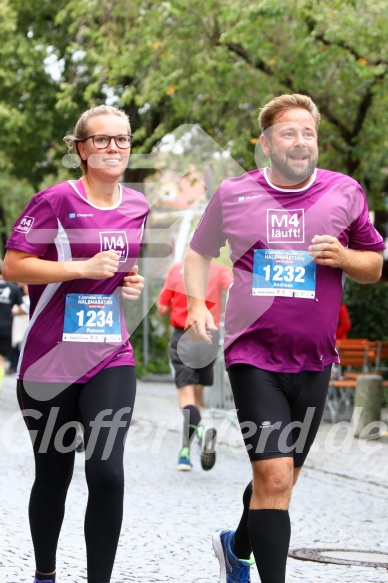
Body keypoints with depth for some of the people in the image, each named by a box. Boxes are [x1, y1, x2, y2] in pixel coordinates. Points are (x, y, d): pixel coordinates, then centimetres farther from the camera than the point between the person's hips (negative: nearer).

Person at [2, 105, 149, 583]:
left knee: (107, 474, -13)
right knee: (53, 476, 11)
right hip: (49, 361, -3)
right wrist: (83, 268, -18)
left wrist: (134, 281, 5)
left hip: (111, 361, 3)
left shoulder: (138, 207, 8)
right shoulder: (56, 201, -9)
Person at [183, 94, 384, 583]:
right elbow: (199, 252, 17)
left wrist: (343, 256, -11)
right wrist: (196, 304, 1)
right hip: (253, 357, -2)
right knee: (274, 476, -15)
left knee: (279, 478, 14)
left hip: (314, 359, 3)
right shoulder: (233, 194, 1)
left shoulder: (344, 193, 2)